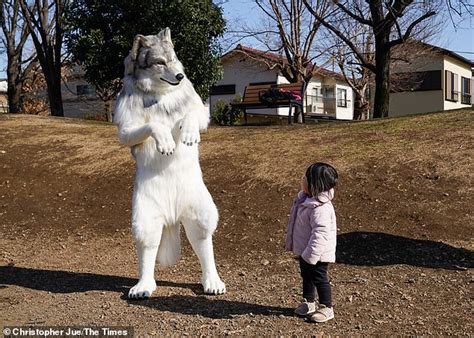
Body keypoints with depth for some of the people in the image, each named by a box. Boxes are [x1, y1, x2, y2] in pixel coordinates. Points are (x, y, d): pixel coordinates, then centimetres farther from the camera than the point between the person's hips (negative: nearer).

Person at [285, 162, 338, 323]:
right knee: (306, 276, 22)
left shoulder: (320, 208, -32)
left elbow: (320, 233, -33)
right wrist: (291, 243, 19)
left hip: (316, 254, -9)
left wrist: (310, 255, -31)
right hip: (304, 250, 9)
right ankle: (308, 302, 40)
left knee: (319, 278, 6)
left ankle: (326, 308, 23)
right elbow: (296, 223, 13)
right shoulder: (304, 198, 0)